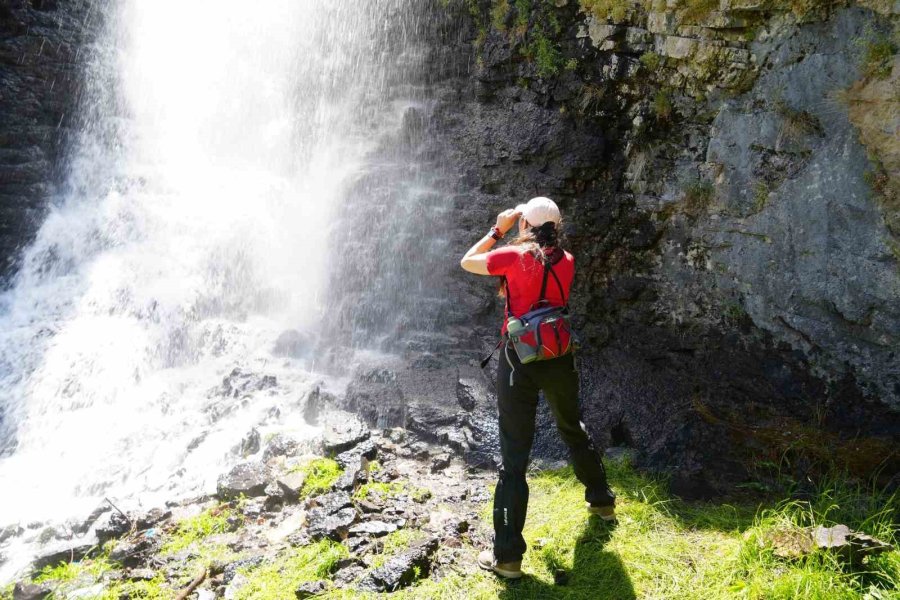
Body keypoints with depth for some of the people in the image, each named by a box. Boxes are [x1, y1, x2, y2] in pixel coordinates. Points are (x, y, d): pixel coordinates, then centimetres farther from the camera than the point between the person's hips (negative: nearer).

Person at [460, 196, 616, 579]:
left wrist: (497, 231, 4)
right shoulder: (566, 261, 1)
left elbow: (467, 263, -1)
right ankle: (601, 501, 48)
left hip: (520, 361, -5)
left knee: (514, 455, -1)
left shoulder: (515, 256, -14)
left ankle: (507, 555, 4)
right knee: (573, 431, 28)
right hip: (559, 359, 5)